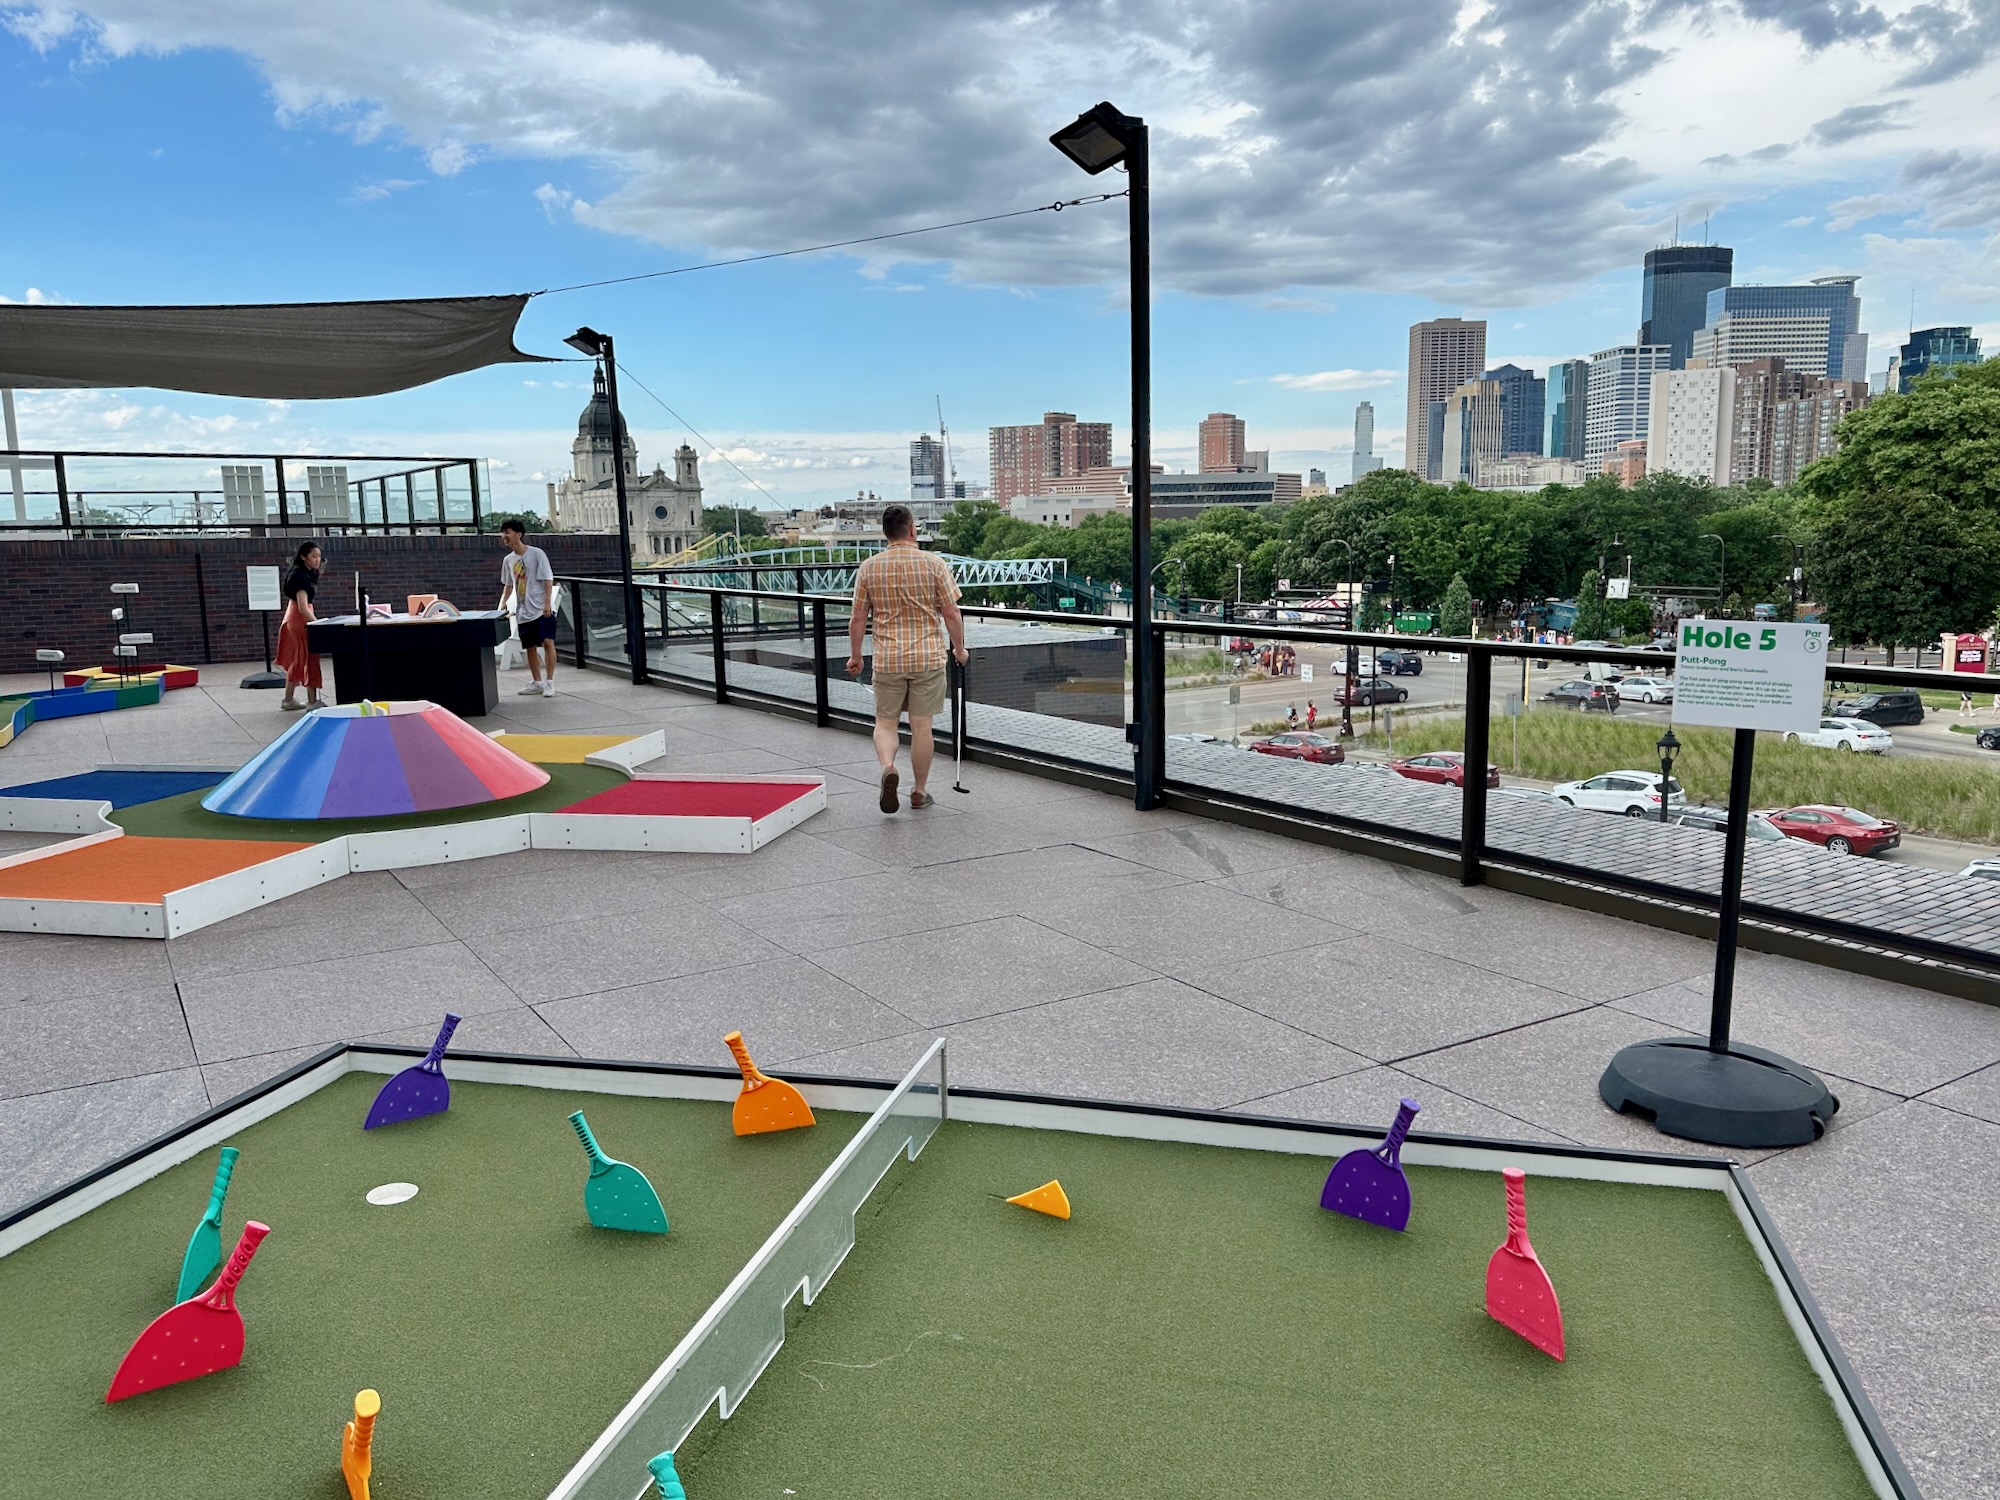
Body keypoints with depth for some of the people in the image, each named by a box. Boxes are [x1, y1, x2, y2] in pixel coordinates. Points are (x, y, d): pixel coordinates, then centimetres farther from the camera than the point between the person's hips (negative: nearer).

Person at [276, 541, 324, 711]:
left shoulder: (308, 574, 9)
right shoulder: (299, 576, -20)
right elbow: (303, 608, -28)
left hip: (296, 619, 10)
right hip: (299, 619, -10)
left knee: (297, 661, 13)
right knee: (309, 659, -7)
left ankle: (289, 700, 19)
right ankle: (313, 701, -6)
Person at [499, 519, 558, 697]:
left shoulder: (537, 553, -7)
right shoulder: (508, 560, 10)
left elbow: (548, 579, -11)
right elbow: (508, 584, 21)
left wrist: (547, 602, -19)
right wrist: (503, 602, 6)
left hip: (541, 608, -6)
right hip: (523, 611, 6)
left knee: (547, 642, -12)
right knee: (530, 647, 9)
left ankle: (549, 682, -7)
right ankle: (537, 683, 17)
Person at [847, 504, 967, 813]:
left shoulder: (868, 568, 0)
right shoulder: (934, 563, -5)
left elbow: (858, 620, 2)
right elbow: (951, 614, -5)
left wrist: (855, 656, 14)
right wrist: (959, 648, 10)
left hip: (887, 659, 1)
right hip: (928, 657, -1)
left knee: (885, 722, 12)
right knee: (921, 725, 7)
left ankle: (887, 766, -14)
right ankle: (919, 791, 17)